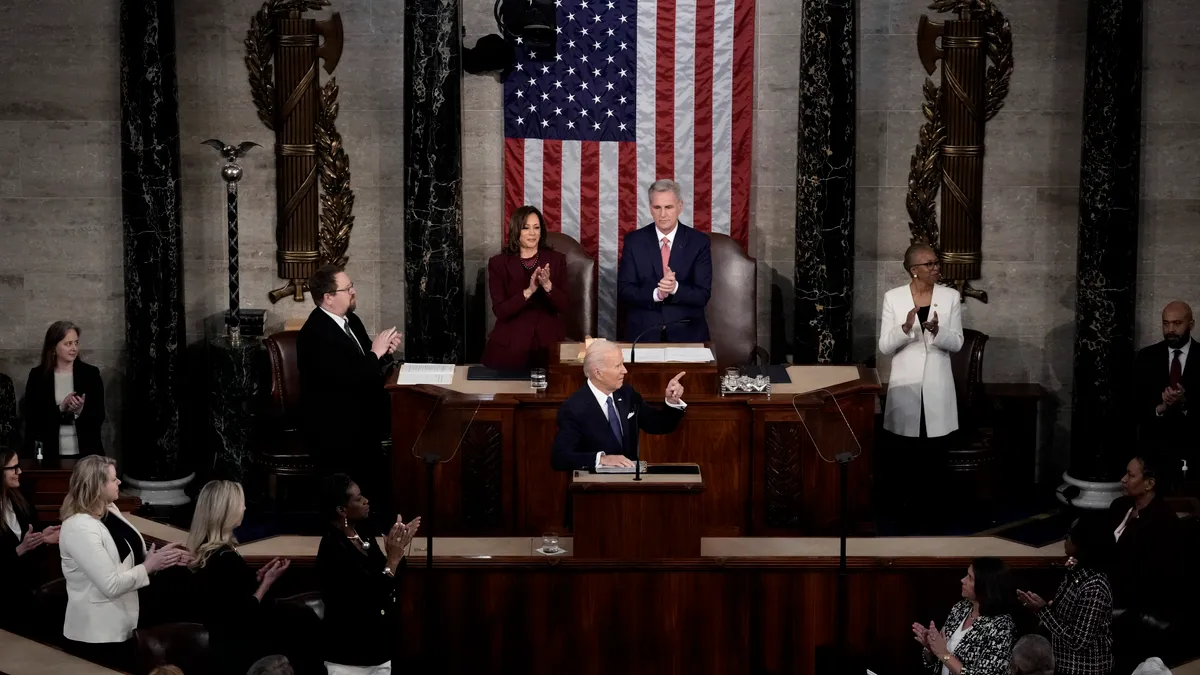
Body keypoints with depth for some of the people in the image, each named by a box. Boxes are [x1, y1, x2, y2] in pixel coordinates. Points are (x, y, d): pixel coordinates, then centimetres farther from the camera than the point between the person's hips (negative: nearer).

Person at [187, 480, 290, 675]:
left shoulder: (205, 551, 4)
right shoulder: (226, 558, -23)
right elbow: (244, 613, -20)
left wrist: (257, 577, 7)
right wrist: (268, 581, -11)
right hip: (240, 650, -9)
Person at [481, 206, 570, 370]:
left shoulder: (556, 260, 4)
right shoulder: (498, 263, 0)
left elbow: (565, 306, -2)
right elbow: (500, 311, -8)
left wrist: (548, 285, -20)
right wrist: (529, 291, -22)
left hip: (548, 343, 1)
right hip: (510, 345, -1)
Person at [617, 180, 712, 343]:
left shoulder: (699, 241, 2)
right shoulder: (634, 240, 4)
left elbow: (703, 295, -2)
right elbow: (623, 291, -1)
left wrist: (675, 288, -21)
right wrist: (656, 294, -18)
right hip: (643, 332, 0)